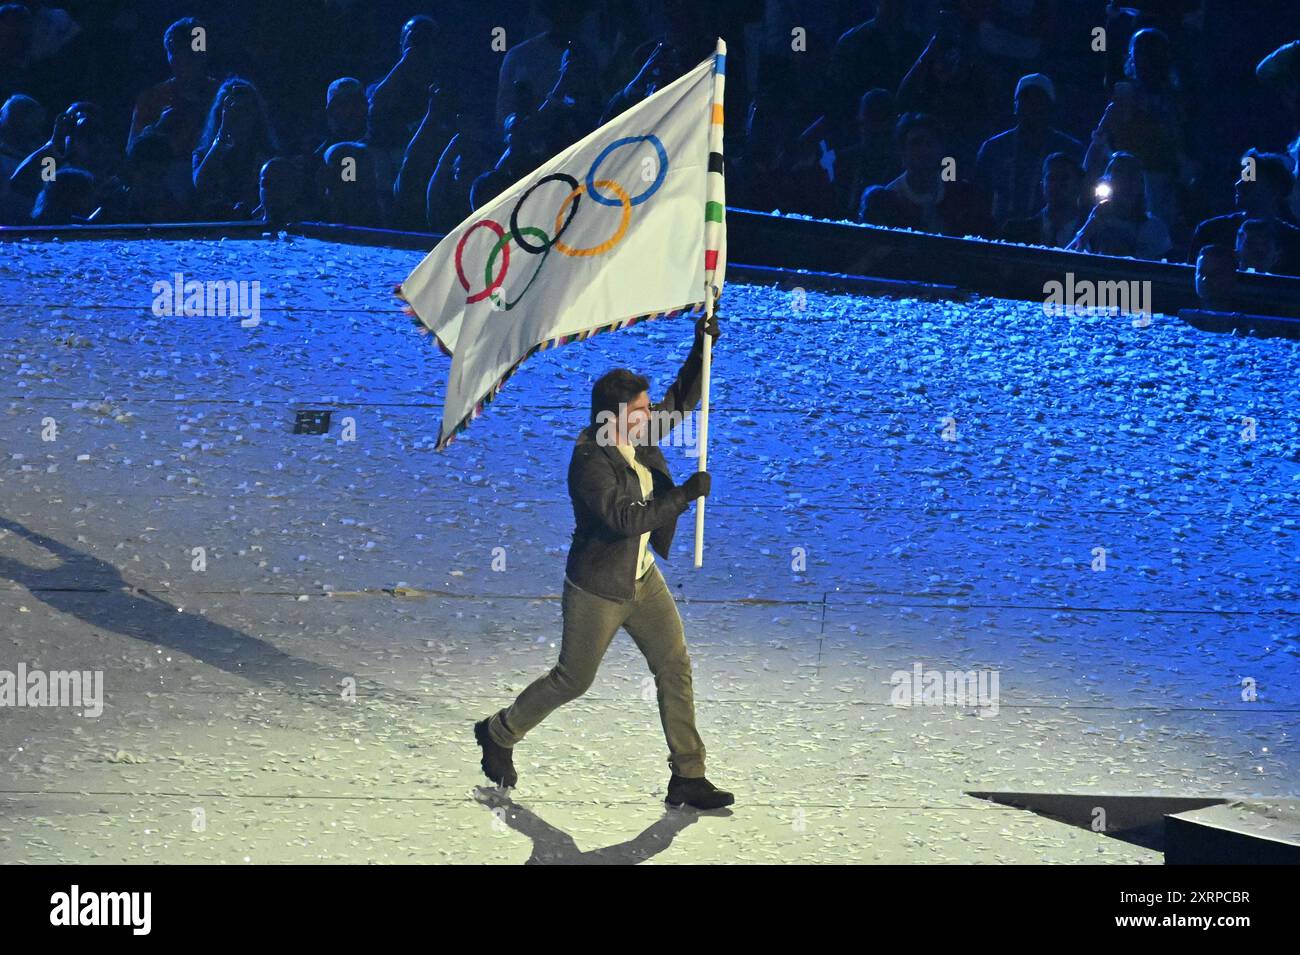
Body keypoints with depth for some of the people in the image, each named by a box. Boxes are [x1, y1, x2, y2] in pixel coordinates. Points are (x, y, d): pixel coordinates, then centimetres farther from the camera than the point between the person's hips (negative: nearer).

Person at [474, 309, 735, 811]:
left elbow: (681, 400, 13)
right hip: (597, 588, -8)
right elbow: (626, 518, -34)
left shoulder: (638, 436, -1)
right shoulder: (590, 461, -26)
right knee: (573, 679, 7)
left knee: (675, 668, 4)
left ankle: (687, 779, 9)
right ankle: (499, 733, 32)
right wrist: (684, 495, -30)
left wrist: (701, 348, 0)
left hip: (641, 578, 8)